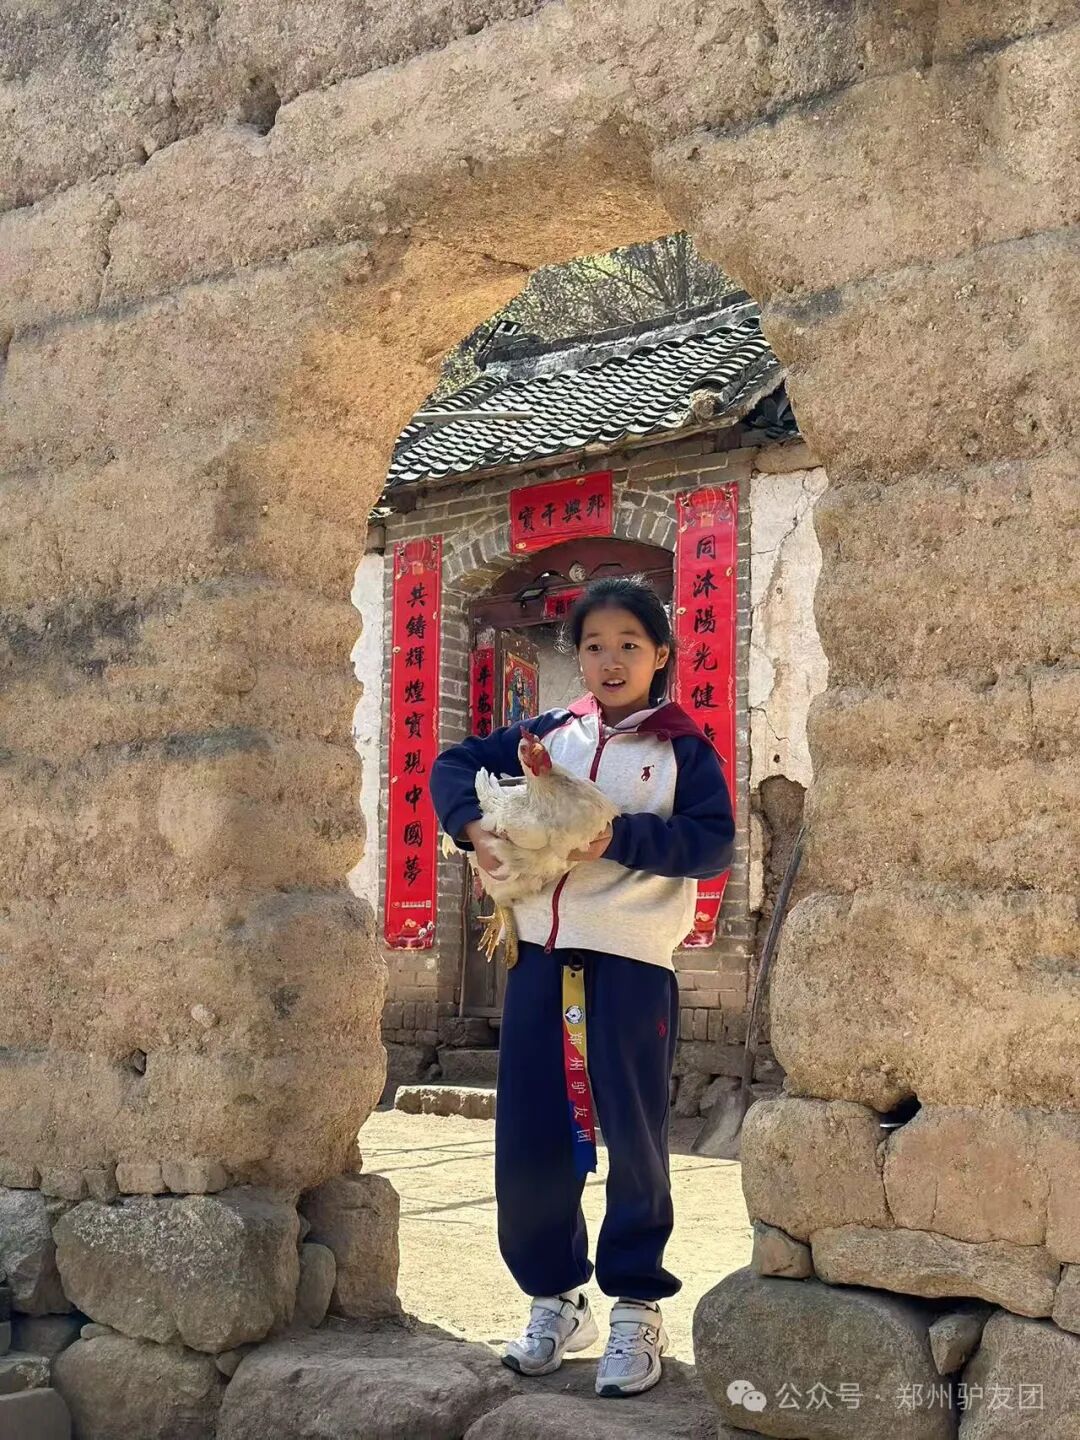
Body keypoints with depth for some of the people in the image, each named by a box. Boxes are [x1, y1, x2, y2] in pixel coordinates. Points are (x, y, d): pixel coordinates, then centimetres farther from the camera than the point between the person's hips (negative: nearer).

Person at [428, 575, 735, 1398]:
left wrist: (620, 839, -20)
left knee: (633, 1139, 3)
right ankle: (555, 1296, 24)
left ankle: (637, 1306, 17)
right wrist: (472, 825, -5)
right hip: (542, 957, 4)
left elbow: (714, 843, -9)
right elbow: (455, 766, 15)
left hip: (633, 963, -4)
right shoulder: (548, 735, 12)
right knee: (528, 1138, 6)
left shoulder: (684, 747, 2)